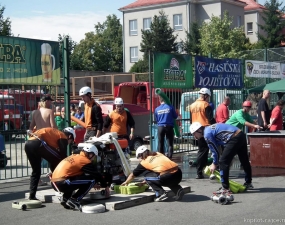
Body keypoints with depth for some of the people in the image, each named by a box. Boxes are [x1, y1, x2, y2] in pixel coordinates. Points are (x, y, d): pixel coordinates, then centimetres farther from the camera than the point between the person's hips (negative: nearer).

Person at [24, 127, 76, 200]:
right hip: (38, 144, -9)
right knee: (58, 161, 8)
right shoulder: (63, 137, 12)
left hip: (28, 144, 9)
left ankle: (32, 196, 16)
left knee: (36, 171, 20)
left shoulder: (54, 133, 35)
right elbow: (63, 155, 7)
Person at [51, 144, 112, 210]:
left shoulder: (74, 156, 22)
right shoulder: (85, 161, -3)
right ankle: (73, 200, -6)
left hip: (54, 183, 9)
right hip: (62, 184, -9)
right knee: (92, 180, -5)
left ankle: (65, 198, 18)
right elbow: (97, 175, 5)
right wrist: (106, 187, 20)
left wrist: (92, 184, 41)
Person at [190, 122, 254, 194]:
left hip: (234, 139, -10)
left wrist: (215, 164, 12)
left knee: (223, 162, -3)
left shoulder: (207, 134, -7)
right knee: (245, 161, 23)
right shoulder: (210, 128, 21)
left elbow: (215, 150, -2)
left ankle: (225, 187, 0)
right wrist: (215, 162, 26)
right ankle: (248, 184, 39)